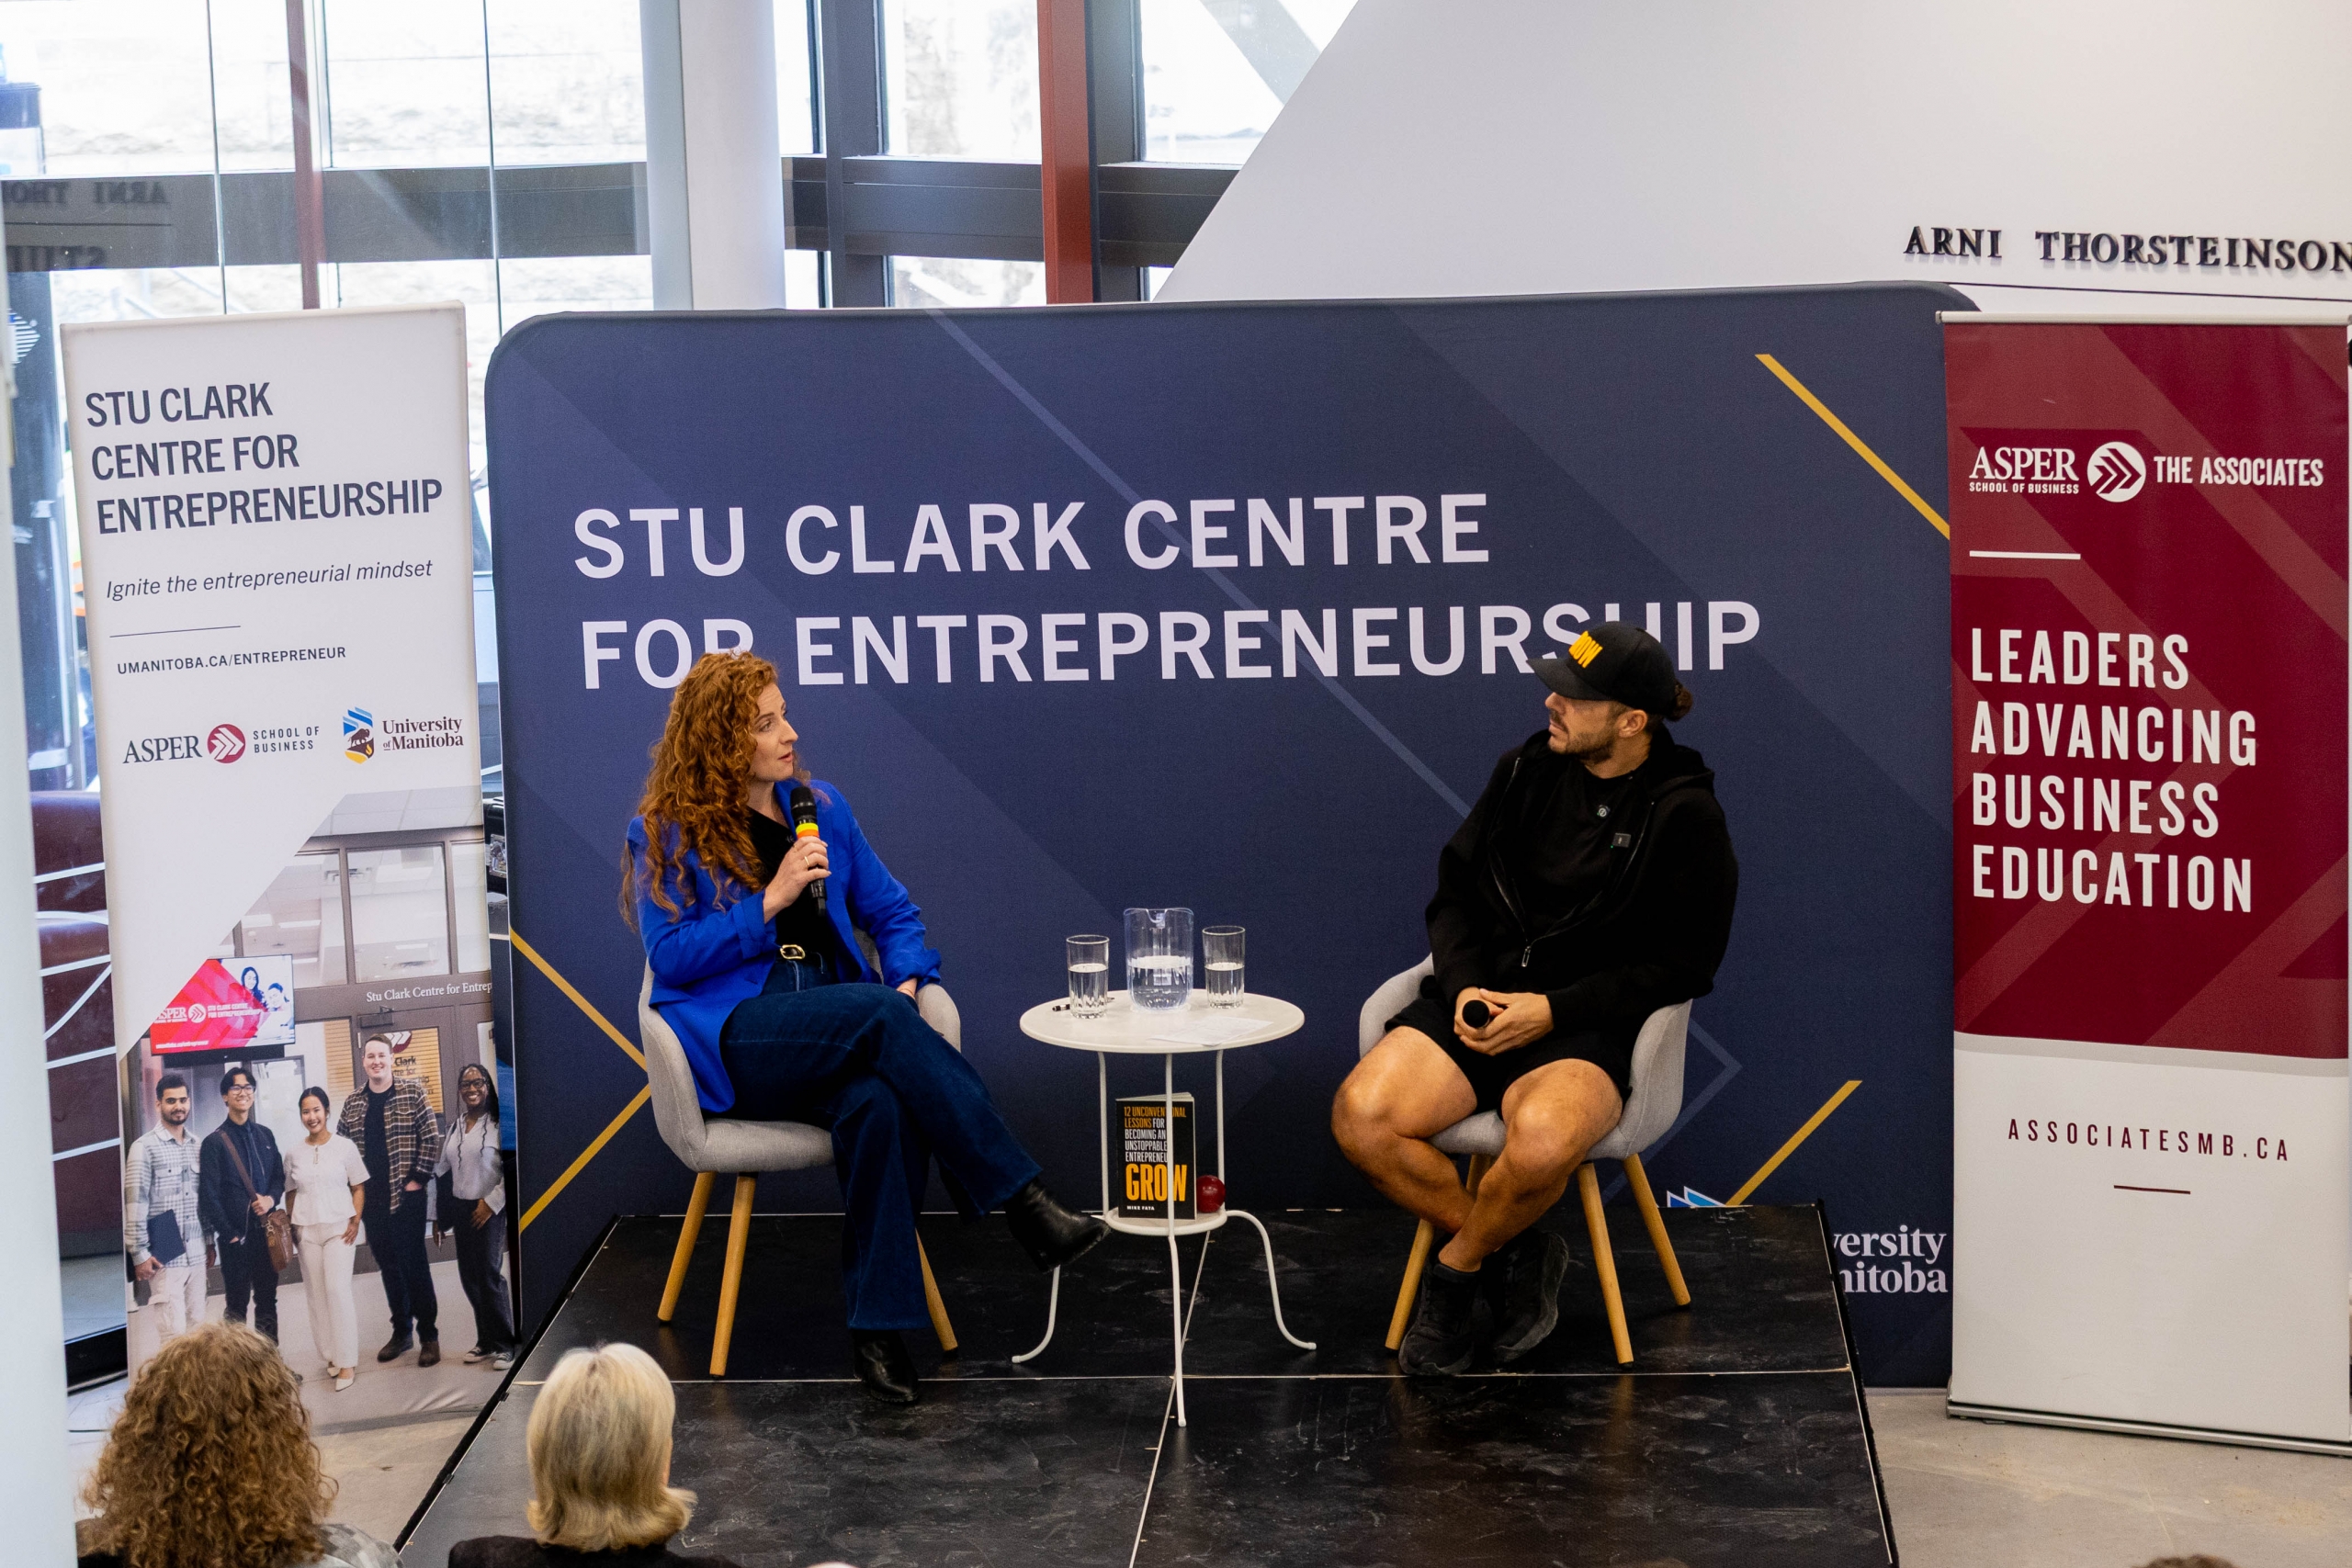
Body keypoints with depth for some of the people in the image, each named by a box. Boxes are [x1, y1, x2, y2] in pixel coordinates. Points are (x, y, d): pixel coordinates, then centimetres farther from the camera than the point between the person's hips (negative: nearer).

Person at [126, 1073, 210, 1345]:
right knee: (173, 1332, -10)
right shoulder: (145, 1147, -7)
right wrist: (139, 1253, -11)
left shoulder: (196, 1146, 12)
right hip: (164, 1257, -6)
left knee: (196, 1326, 6)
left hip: (196, 1252, 6)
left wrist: (209, 1240, 17)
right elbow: (135, 1202, -9)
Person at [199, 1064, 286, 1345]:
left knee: (267, 1299, 9)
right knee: (237, 1303, 0)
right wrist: (227, 1234, -10)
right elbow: (211, 1195, -6)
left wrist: (271, 1198, -5)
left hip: (265, 1230, 4)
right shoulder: (215, 1142, -4)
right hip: (236, 1235, -4)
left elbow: (279, 1175, 17)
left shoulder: (265, 1135, 12)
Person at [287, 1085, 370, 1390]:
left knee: (338, 1290, -12)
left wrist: (355, 1220, -8)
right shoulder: (295, 1153, 7)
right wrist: (290, 1226, 4)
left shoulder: (344, 1147, 0)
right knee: (316, 1294, 3)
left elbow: (358, 1188, 2)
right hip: (307, 1231, 3)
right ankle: (332, 1355, 12)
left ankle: (347, 1361, -10)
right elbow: (290, 1193, 13)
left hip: (338, 1227, -3)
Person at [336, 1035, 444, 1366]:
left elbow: (431, 1137, -5)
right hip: (372, 1199, 4)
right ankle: (401, 1332, 20)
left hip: (406, 1194, -4)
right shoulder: (353, 1102, 7)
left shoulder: (412, 1092, -3)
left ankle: (429, 1335, 4)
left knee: (414, 1264, -3)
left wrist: (417, 1178, -9)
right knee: (389, 1266, 10)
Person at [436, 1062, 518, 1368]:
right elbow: (443, 1168, 16)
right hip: (462, 1210, 6)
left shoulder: (498, 1124, -9)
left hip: (488, 1210, -6)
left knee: (489, 1274, -9)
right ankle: (485, 1341, 15)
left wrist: (492, 1202, -14)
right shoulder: (456, 1128, 12)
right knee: (469, 1276, 6)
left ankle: (504, 1344, -1)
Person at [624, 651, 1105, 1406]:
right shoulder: (666, 834, 4)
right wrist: (770, 901, -12)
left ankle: (877, 1331, -35)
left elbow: (892, 912, 19)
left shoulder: (821, 807, 17)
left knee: (877, 1106, -35)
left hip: (844, 1035, 4)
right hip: (736, 1040, -4)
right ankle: (1027, 1208, -38)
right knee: (879, 1015, -35)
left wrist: (906, 978, -3)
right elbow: (670, 956, -5)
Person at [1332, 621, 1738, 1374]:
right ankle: (1512, 1255, -3)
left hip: (1587, 1029, -5)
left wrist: (1551, 1009, -13)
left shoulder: (1685, 816, -5)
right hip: (1477, 1001, 5)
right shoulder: (1526, 770, 9)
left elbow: (1683, 965, -5)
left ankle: (1456, 1270, -5)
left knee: (1540, 1143, -38)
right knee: (1361, 1115, -23)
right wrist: (1465, 986, -4)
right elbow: (1454, 892, 16)